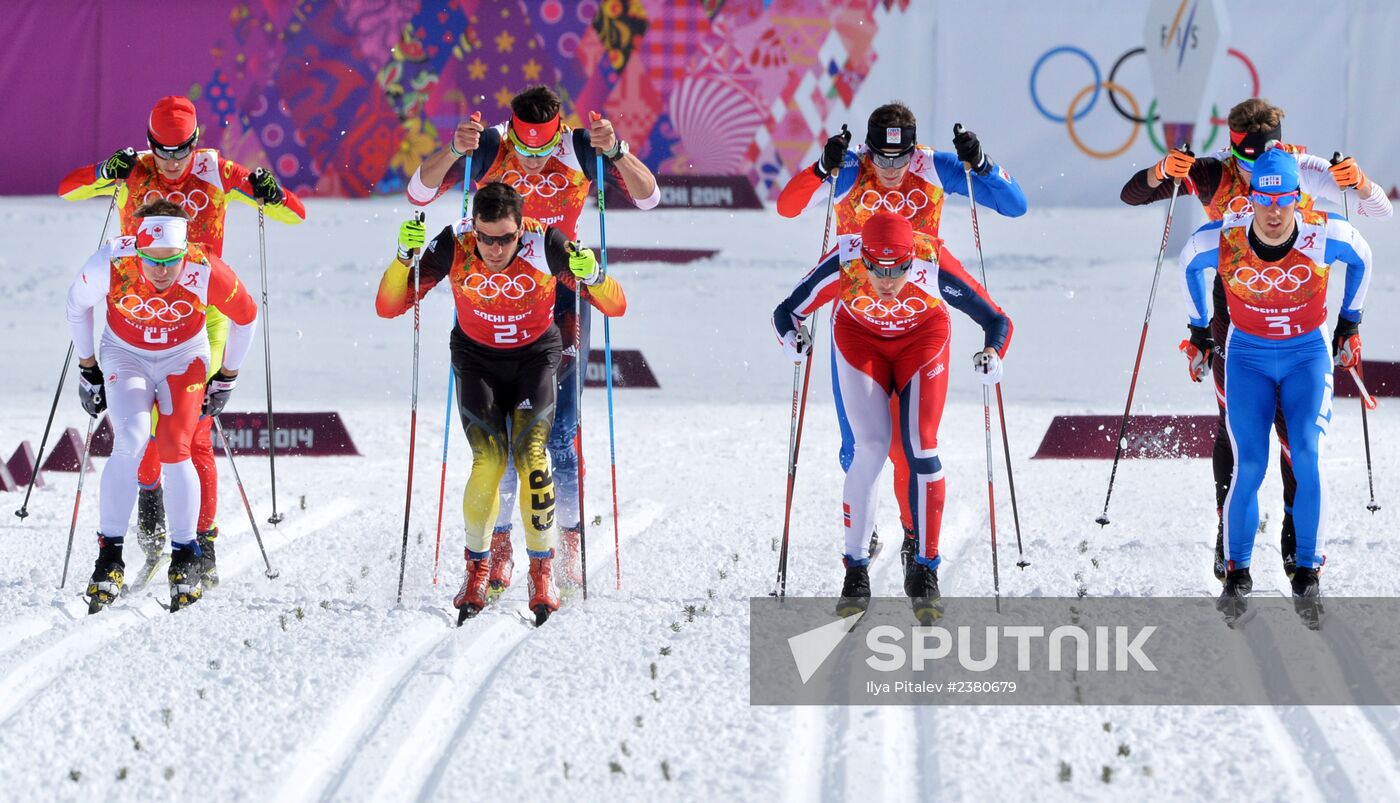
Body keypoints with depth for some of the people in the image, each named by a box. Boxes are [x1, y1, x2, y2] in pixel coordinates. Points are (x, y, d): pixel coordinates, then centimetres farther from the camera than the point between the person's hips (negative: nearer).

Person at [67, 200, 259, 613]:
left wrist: (227, 378, 1)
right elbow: (78, 304, -6)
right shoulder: (110, 265, -30)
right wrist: (87, 369, 1)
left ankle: (186, 559, 1)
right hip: (125, 354, 0)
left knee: (174, 452, -16)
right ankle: (110, 558, -16)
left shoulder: (206, 273, -30)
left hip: (183, 357, 0)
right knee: (130, 443, -22)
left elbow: (246, 316, -9)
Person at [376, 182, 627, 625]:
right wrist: (405, 256, -36)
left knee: (531, 454, -20)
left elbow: (615, 307, -21)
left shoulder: (545, 243, -25)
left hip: (535, 354, 0)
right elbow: (387, 307, -20)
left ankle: (542, 566, -3)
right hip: (477, 357, 0)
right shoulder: (454, 246, -24)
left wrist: (593, 277, -42)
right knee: (489, 459, -18)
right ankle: (478, 565, 1)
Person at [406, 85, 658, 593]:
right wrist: (453, 151, -36)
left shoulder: (581, 151, -16)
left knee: (561, 428, -6)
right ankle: (499, 547, 6)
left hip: (562, 287, 0)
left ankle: (569, 542, 6)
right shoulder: (488, 150, -16)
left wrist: (615, 151, -35)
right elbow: (419, 192, -18)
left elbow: (648, 197, -17)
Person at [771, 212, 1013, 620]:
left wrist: (992, 354, -46)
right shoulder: (843, 265, -35)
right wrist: (792, 338, -43)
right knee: (870, 448, -13)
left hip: (922, 337, 0)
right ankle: (856, 568, -1)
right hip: (859, 336, 0)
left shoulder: (935, 265, -36)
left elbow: (996, 320, -26)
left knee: (920, 448, -12)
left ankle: (925, 568, 1)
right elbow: (787, 311, -22)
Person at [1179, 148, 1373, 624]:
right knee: (1249, 467, -11)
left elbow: (1361, 258, 3)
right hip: (1248, 356, 0)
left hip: (1309, 353, 0)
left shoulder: (1325, 236, -20)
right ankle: (1237, 572, 5)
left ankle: (1307, 572, -5)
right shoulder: (1220, 241, -20)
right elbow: (1188, 265, 4)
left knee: (1307, 457, -15)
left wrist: (1349, 321, 11)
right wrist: (1200, 326, 12)